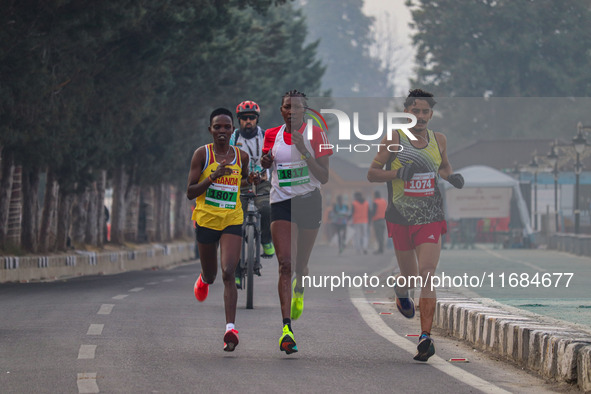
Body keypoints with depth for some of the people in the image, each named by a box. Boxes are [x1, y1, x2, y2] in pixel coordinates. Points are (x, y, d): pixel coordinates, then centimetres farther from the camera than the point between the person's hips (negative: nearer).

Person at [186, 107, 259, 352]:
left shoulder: (241, 156, 4)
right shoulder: (202, 154, -5)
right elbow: (190, 192, -7)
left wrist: (251, 180, 2)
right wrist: (213, 177, -21)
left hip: (233, 221, 0)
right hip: (206, 219, 0)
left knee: (228, 273, -16)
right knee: (210, 275, 15)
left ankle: (231, 328, -22)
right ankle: (204, 279, 55)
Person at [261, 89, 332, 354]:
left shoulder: (315, 134, -4)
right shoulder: (272, 135, 5)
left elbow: (324, 177, -8)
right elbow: (265, 169, 20)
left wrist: (304, 151, -20)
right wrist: (265, 162, -3)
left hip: (309, 202, -1)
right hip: (281, 203, 1)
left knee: (300, 265, 11)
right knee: (285, 264, -16)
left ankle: (299, 291, 51)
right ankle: (286, 328, -23)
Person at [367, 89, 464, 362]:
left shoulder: (438, 140, 6)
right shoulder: (394, 140, -5)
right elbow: (372, 173, -4)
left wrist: (451, 177, 2)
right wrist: (399, 173, -20)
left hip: (431, 219, 1)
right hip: (401, 219, -1)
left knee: (427, 275, -14)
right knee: (409, 275, 13)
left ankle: (425, 337, -18)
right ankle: (401, 293, 52)